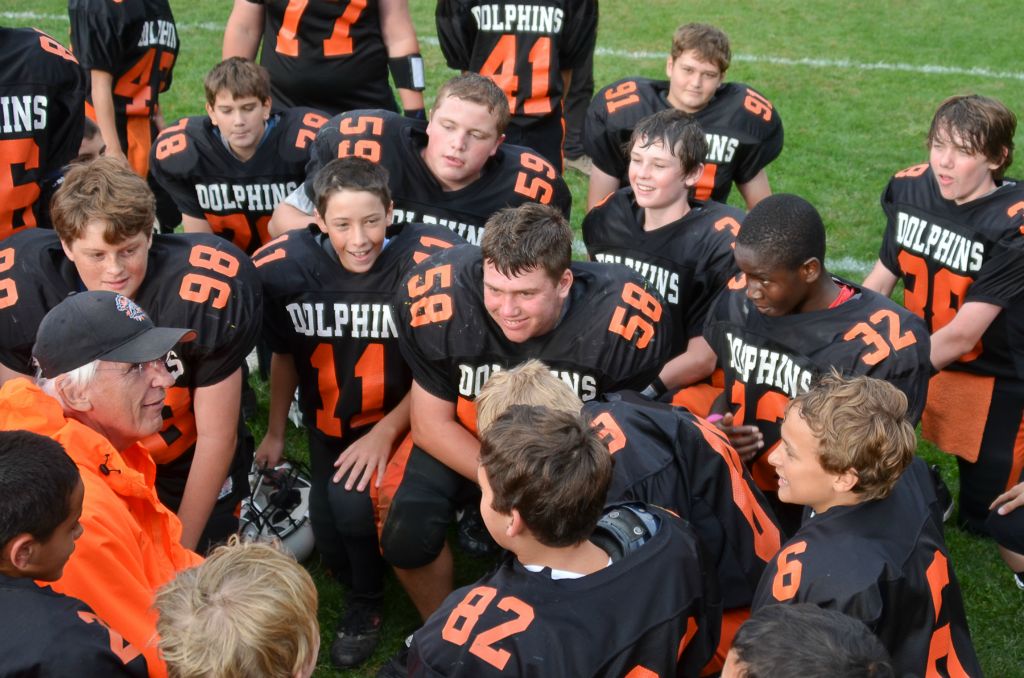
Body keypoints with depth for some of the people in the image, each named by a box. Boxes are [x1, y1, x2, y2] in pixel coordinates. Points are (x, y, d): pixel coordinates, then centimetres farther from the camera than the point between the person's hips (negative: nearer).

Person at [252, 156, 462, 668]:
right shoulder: (285, 267, -13)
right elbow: (284, 356, 5)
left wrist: (385, 434, -21)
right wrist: (274, 434, 11)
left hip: (398, 421, -4)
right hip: (329, 425, 4)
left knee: (351, 499, -28)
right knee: (334, 552, 4)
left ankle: (369, 600, 1)